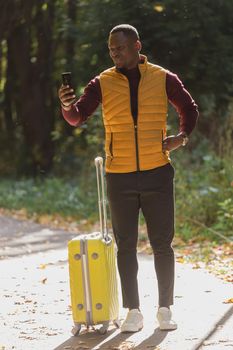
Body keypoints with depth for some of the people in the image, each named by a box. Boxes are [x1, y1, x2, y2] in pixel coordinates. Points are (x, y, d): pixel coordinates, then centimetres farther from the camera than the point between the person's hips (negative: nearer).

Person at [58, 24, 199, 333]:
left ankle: (165, 309, 15)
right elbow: (78, 117, -9)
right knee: (126, 246, 5)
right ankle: (133, 312, 12)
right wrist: (68, 105, -31)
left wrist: (182, 137, -2)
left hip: (157, 174, 0)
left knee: (162, 244, 4)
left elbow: (190, 110, 15)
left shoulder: (163, 79, 1)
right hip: (120, 178, 0)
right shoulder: (103, 83, 0)